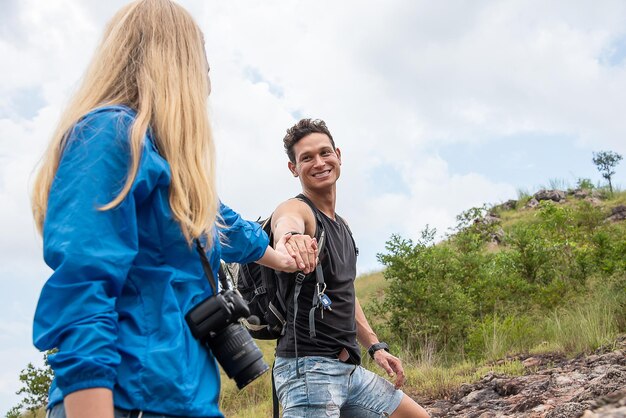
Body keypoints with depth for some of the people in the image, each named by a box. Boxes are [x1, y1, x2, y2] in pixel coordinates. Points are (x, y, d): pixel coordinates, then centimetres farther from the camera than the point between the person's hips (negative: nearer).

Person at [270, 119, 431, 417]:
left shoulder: (341, 225, 17)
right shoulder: (296, 210, -10)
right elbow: (286, 226, -36)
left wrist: (375, 346, 19)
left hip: (349, 369, 9)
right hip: (308, 368, -9)